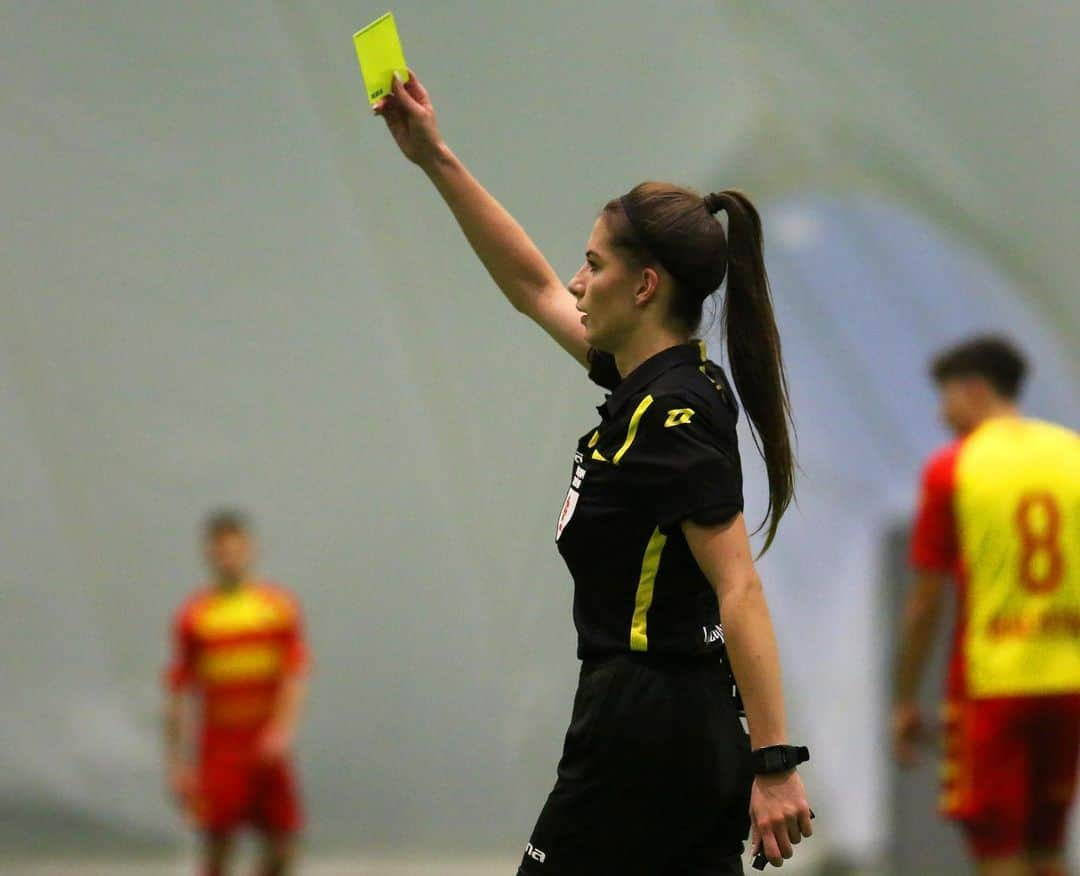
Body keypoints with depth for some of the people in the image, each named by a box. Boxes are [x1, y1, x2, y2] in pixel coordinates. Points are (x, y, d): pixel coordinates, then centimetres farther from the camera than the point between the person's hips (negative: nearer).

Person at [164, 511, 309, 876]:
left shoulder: (279, 606, 5)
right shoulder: (194, 616, 1)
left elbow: (295, 675, -1)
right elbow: (179, 692, 2)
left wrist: (284, 729, -18)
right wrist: (177, 764, -2)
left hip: (268, 749, 2)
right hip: (219, 747, -2)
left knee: (282, 845, 1)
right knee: (218, 845, -4)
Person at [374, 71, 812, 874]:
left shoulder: (672, 420, -16)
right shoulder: (650, 381, 11)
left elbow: (741, 590, -21)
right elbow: (533, 288, 24)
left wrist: (774, 762, -26)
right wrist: (435, 159, 23)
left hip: (639, 736, -9)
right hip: (700, 734, 9)